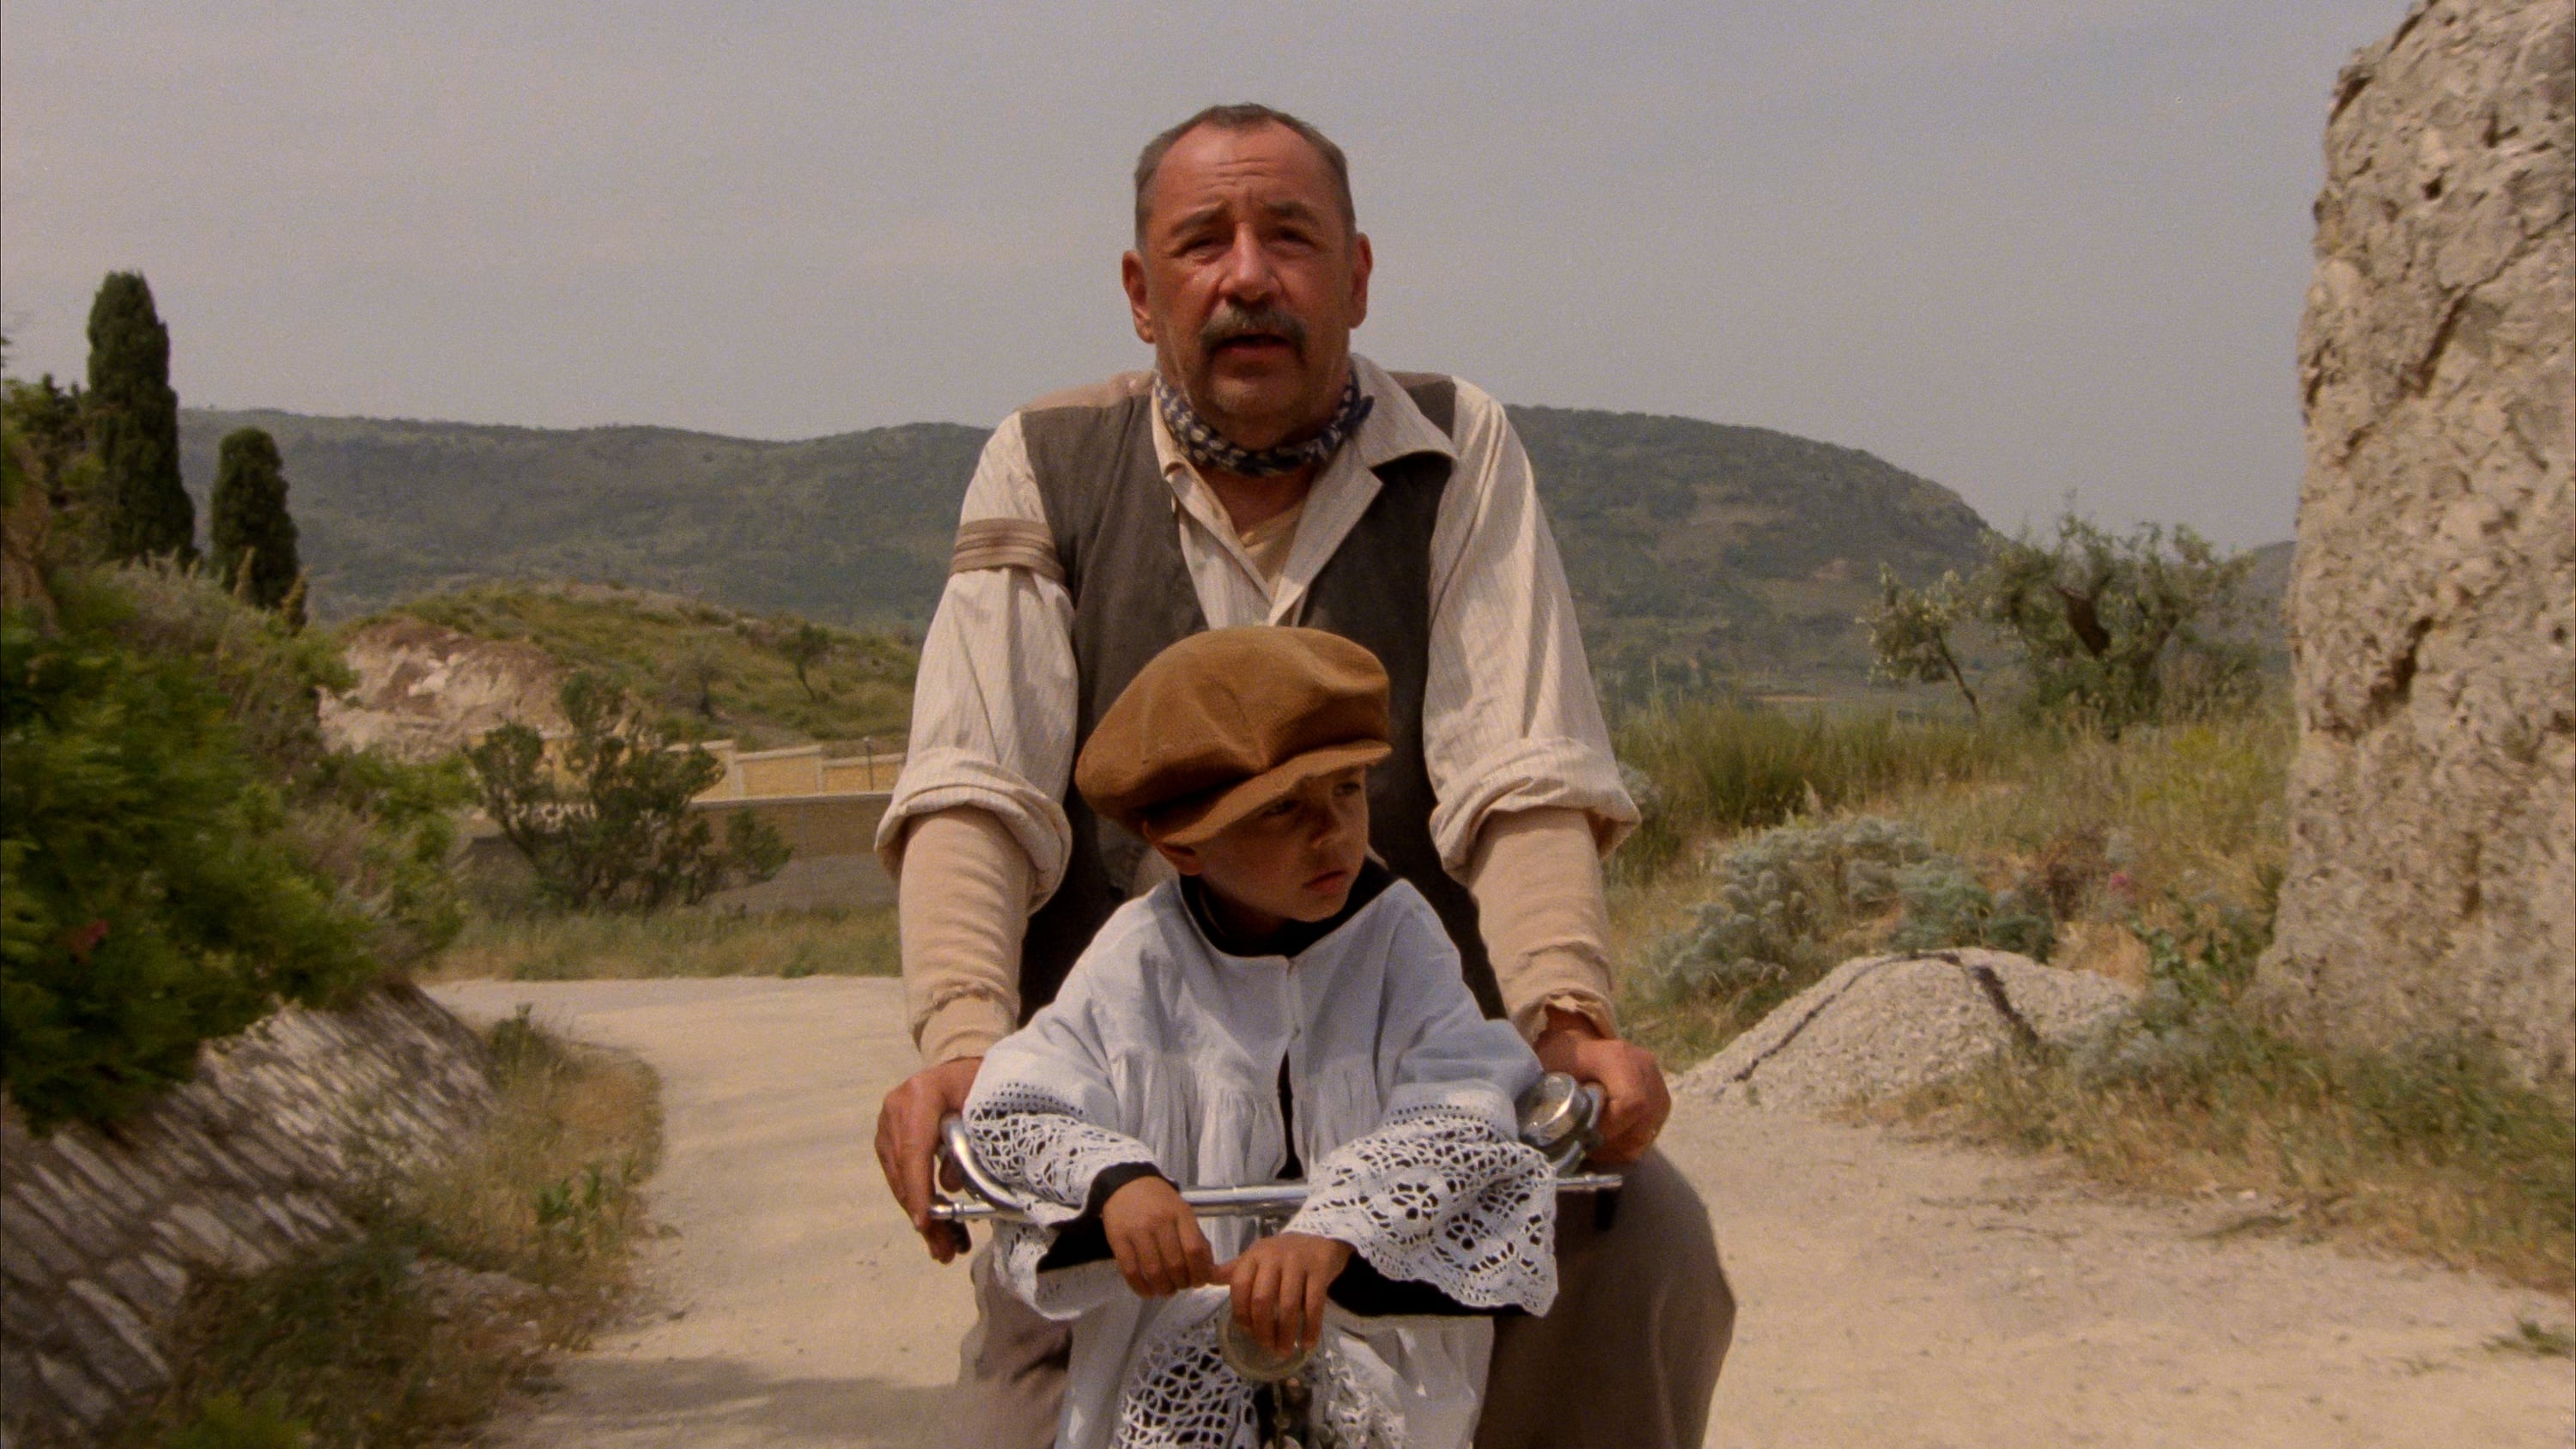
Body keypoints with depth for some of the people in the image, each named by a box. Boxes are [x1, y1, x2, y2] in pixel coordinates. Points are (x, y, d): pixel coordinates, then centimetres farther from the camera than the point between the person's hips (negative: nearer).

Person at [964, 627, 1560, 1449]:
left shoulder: (1397, 931, -3)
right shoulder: (1138, 959, -2)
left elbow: (1465, 1115, -16)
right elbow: (1007, 1111, -5)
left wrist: (1331, 1233, -32)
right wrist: (1113, 1179, -27)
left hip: (1380, 1310, 0)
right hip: (1183, 1297, 0)